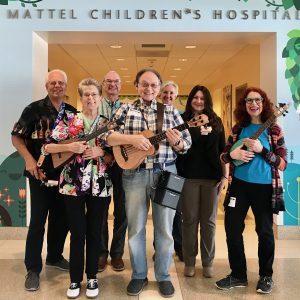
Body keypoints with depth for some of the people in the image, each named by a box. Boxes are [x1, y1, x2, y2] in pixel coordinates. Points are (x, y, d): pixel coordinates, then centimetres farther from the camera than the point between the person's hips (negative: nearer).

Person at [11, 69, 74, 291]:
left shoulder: (73, 112, 7)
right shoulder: (34, 109, -5)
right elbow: (16, 137, -3)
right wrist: (29, 159, -17)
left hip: (65, 173, 5)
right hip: (40, 173, -4)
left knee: (62, 218, 13)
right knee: (38, 220, -1)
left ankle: (55, 257, 33)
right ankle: (33, 269, 12)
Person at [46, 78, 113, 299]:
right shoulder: (69, 120, 1)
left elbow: (114, 158, 4)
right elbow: (47, 146, -3)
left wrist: (101, 153, -14)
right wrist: (69, 147, -17)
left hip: (99, 186, 1)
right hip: (73, 184, -1)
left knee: (94, 232, 9)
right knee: (78, 233, 5)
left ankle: (92, 277, 25)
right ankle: (75, 279, 21)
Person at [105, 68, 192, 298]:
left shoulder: (171, 111, 6)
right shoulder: (126, 110, 5)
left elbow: (186, 144, 5)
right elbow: (106, 136, -5)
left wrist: (177, 142, -18)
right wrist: (132, 138, -18)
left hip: (165, 173, 0)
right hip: (134, 173, 0)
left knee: (164, 227, 8)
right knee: (135, 226, 9)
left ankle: (163, 276, 26)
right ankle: (139, 275, 27)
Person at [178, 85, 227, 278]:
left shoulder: (216, 122, 9)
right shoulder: (183, 120, 4)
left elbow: (222, 150, 7)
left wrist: (225, 176, 3)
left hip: (212, 177, 2)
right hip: (189, 176, -1)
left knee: (209, 221, 9)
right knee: (189, 219, 6)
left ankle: (208, 262, 22)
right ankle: (189, 261, 19)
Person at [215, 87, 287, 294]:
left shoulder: (274, 130, -4)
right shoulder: (238, 129, 5)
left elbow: (283, 164, -8)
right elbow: (224, 156, 10)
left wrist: (261, 149, -20)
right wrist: (233, 154, -13)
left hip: (264, 187, -3)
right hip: (239, 185, 3)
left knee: (264, 231, 7)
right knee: (232, 229, 4)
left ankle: (266, 276, 28)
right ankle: (238, 275, 20)